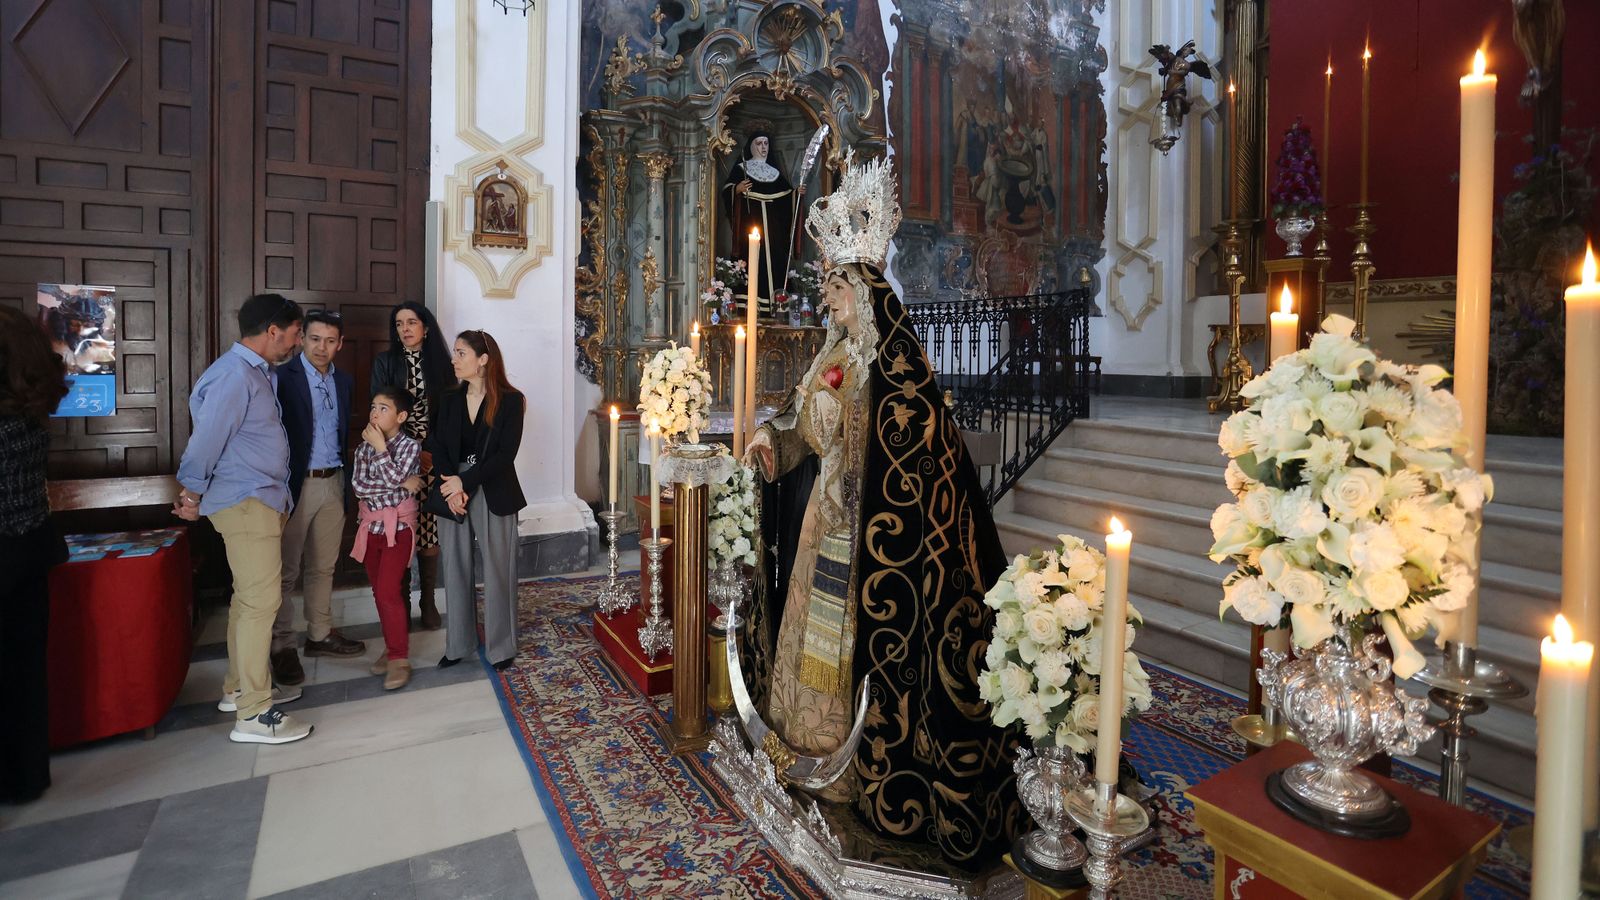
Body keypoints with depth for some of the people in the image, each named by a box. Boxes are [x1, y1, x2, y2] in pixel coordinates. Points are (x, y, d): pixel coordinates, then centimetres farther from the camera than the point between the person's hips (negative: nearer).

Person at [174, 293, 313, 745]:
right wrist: (192, 494, -5)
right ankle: (253, 715, -2)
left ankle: (240, 688, 30)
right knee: (262, 600, -8)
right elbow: (207, 437, -16)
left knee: (250, 599, 17)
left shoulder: (256, 372, 15)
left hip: (264, 500, 10)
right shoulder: (234, 374, -17)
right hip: (245, 503, -10)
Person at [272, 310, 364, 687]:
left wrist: (346, 480, 12)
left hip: (333, 483, 6)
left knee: (323, 566, 15)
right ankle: (282, 646, 12)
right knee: (287, 570, 2)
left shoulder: (343, 380, 10)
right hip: (295, 484, -5)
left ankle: (320, 634, 26)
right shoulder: (283, 378, -9)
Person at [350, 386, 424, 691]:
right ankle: (393, 648, 25)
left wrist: (380, 447, -18)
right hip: (371, 526, 6)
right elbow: (358, 486, -9)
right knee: (379, 591, 12)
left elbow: (393, 478, -23)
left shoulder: (410, 445, -9)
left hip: (398, 526, -5)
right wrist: (401, 485, -15)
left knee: (388, 591, -12)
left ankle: (399, 659, -5)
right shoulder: (364, 448, 3)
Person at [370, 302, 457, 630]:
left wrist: (435, 452, -7)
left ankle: (428, 602, 13)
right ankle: (401, 601, 13)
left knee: (430, 530, 1)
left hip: (433, 458, 1)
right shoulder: (385, 362, 5)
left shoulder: (440, 363, 7)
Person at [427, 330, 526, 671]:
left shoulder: (510, 401, -5)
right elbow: (438, 448, 2)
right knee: (456, 569, 10)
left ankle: (502, 646, 17)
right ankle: (458, 643, 24)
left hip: (494, 495, -4)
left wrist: (465, 482, -17)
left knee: (497, 571, 4)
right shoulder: (449, 400, 8)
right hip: (453, 494, 4)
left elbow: (505, 454, -11)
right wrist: (451, 489, -13)